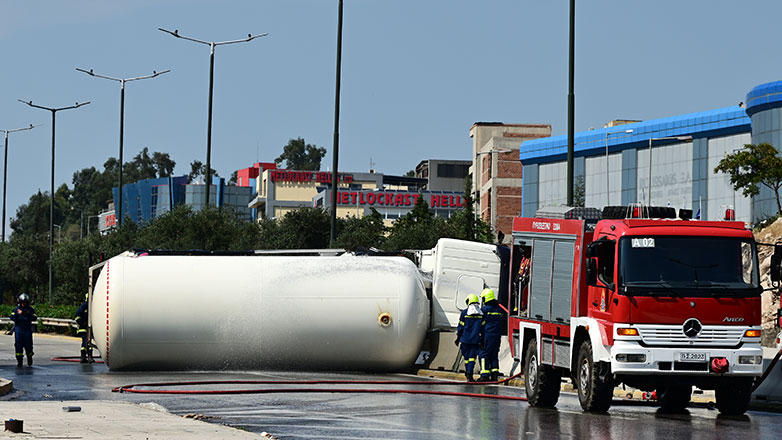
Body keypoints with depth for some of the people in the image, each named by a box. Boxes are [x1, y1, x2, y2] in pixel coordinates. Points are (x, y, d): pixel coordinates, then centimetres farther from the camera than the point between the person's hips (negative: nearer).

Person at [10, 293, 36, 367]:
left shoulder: (30, 310, 5)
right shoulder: (16, 309, 5)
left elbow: (34, 318, -4)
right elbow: (12, 317, -4)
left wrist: (29, 314, -21)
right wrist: (18, 314, -21)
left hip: (28, 330, 0)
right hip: (18, 329, 0)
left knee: (28, 345, 1)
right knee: (18, 345, -3)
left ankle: (29, 362, 17)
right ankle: (19, 361, 2)